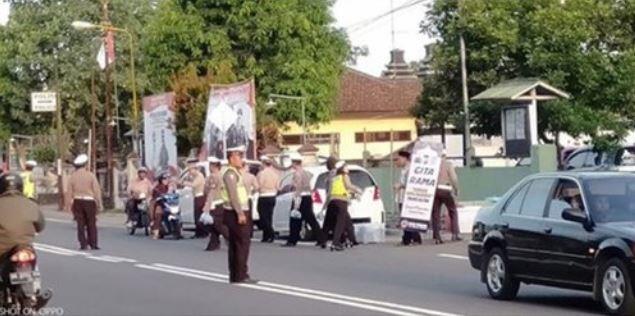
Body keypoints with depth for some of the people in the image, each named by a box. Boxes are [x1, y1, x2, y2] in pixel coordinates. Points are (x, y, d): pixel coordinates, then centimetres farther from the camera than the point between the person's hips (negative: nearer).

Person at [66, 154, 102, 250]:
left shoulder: (73, 176, 1)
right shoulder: (90, 175, -6)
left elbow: (70, 192, 2)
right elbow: (97, 190, -7)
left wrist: (69, 205, 8)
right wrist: (99, 204, -1)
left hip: (77, 202, 2)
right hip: (89, 201, -2)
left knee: (80, 224, 5)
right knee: (91, 224, 5)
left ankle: (83, 244, 2)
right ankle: (93, 244, 4)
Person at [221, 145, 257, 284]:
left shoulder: (237, 173, 18)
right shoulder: (230, 174, -14)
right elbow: (233, 195, -22)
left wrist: (243, 213, 20)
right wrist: (240, 213, -26)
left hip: (241, 213, 10)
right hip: (236, 214, -10)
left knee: (235, 245, 11)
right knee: (242, 243, -10)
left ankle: (235, 276, 15)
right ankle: (241, 275, -10)